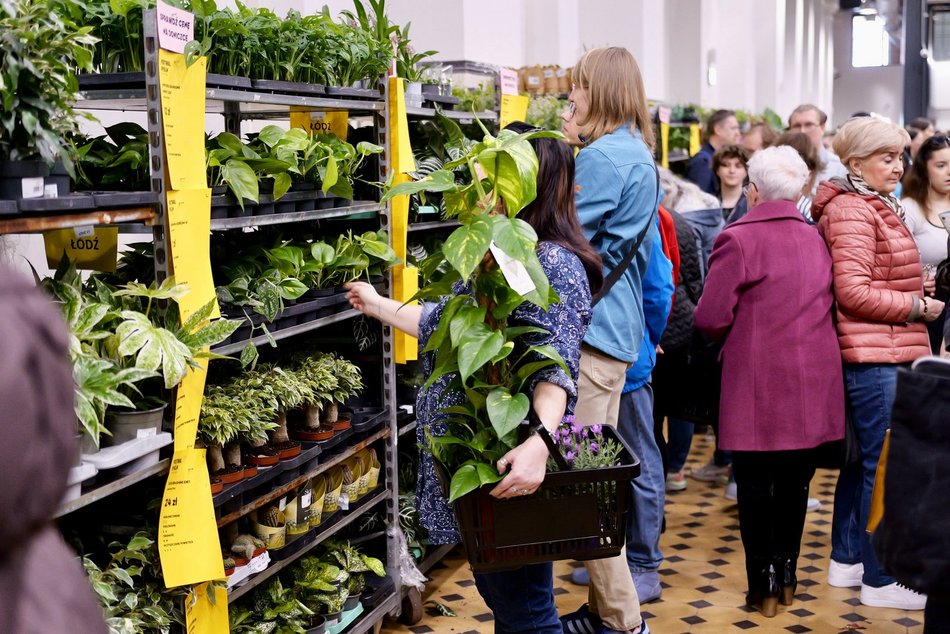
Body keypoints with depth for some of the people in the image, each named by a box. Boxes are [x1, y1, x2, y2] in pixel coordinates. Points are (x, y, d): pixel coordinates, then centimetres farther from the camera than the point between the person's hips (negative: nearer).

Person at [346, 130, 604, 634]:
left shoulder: (552, 262, -17)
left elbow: (555, 366, -29)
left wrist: (539, 443, -44)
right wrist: (378, 306, 37)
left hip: (512, 469, -10)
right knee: (495, 587, 20)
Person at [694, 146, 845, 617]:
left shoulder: (738, 239, -11)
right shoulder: (819, 240, 6)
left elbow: (710, 318, -13)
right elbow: (832, 306, 13)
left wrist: (729, 339, 8)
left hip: (757, 387, -5)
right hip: (813, 384, 5)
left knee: (756, 486, 5)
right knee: (794, 483, 15)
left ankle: (764, 585, 12)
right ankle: (786, 575, 25)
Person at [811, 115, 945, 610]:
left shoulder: (879, 207, 19)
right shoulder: (851, 211, -14)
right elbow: (852, 291, -21)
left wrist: (919, 290, 12)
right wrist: (916, 306, -13)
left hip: (883, 352, 10)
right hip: (874, 354, -10)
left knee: (862, 458, 16)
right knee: (885, 466, -5)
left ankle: (847, 560, 26)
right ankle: (880, 580, 3)